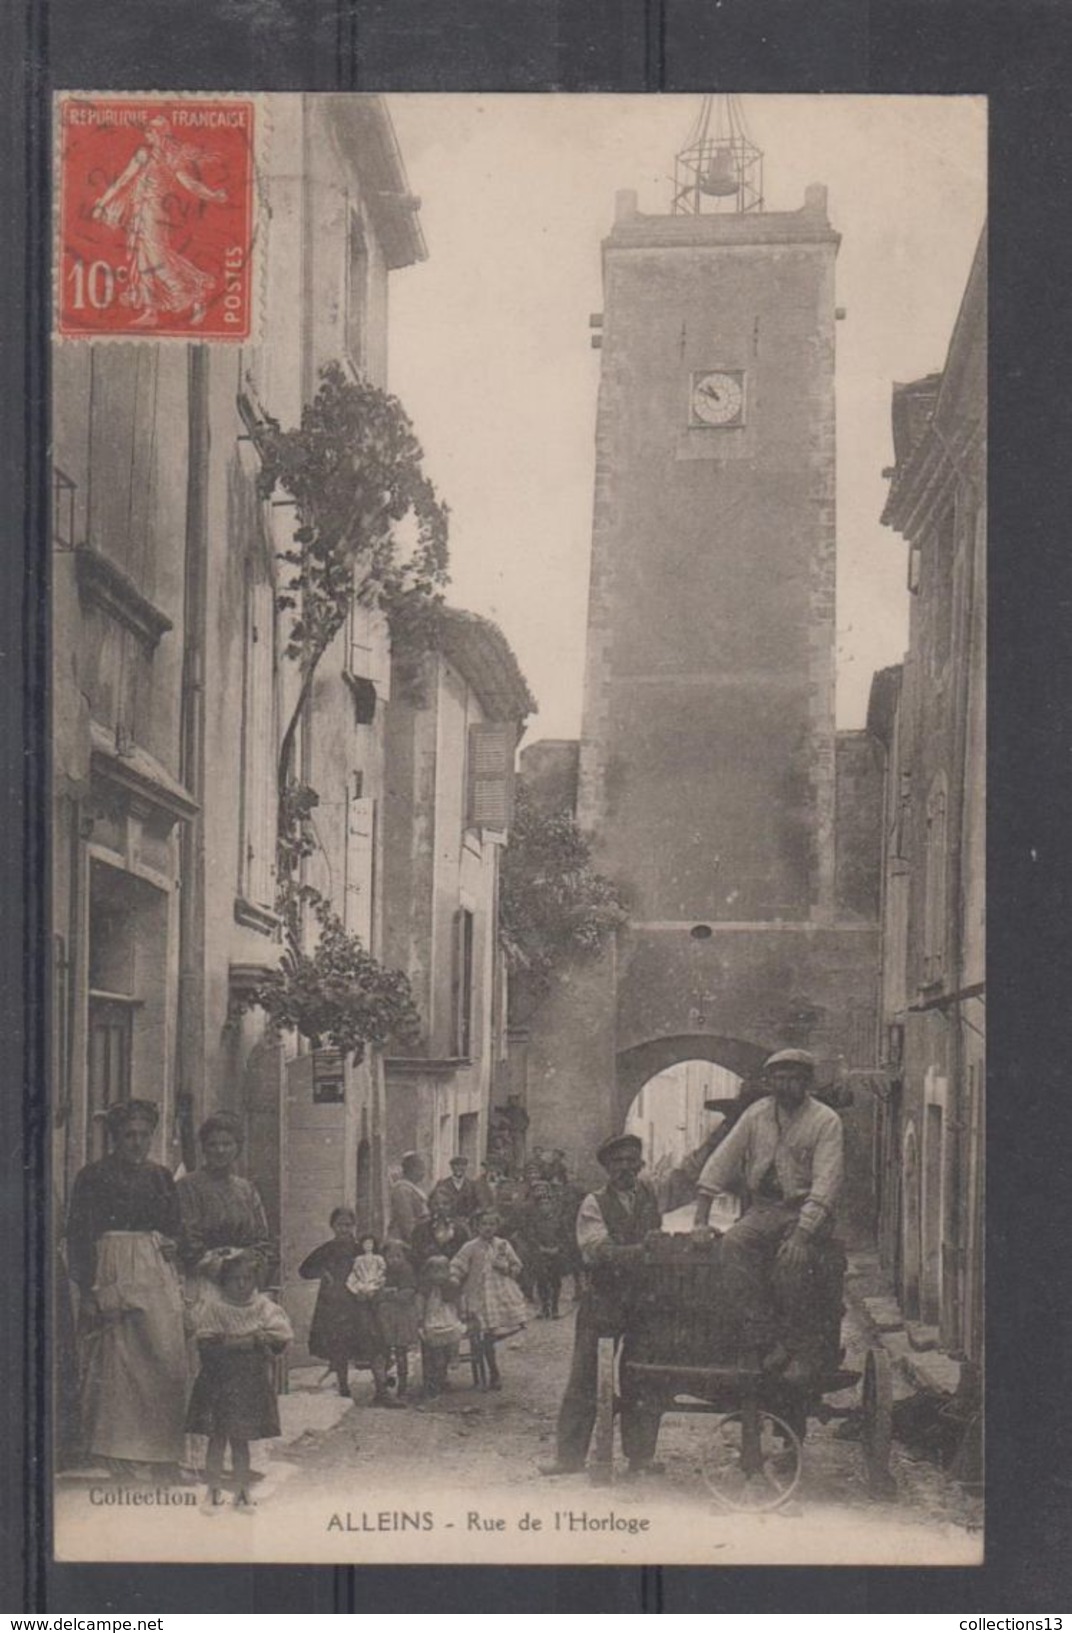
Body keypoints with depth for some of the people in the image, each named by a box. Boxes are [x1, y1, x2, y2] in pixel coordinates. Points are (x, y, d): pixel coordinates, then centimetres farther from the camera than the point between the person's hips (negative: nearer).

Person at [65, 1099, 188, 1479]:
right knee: (116, 1362, -4)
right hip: (113, 1273, -4)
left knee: (168, 1359, -4)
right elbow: (79, 1237, -4)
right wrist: (88, 1289, -12)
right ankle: (122, 1455, 3)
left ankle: (160, 1452, 4)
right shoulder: (93, 1177, 0)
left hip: (158, 1275, 4)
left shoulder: (161, 1177, 14)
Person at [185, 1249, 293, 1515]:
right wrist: (251, 1340, -16)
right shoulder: (211, 1308, -7)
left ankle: (242, 1491, 18)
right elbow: (206, 1346, -17)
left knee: (241, 1438, 10)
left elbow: (280, 1341, -8)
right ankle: (213, 1490, 13)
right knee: (217, 1437, 3)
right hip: (219, 1381, -2)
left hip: (251, 1382, 2)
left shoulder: (263, 1308, 0)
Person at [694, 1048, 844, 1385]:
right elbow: (722, 1161, 7)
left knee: (792, 1257, -34)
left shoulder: (825, 1121, -5)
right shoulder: (756, 1114, 8)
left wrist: (802, 1233, -28)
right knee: (734, 1243, -27)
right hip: (763, 1208, 4)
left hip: (806, 1210, -4)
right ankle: (765, 1338, -31)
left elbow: (826, 1183, -15)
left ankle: (804, 1347, -20)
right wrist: (701, 1219, -2)